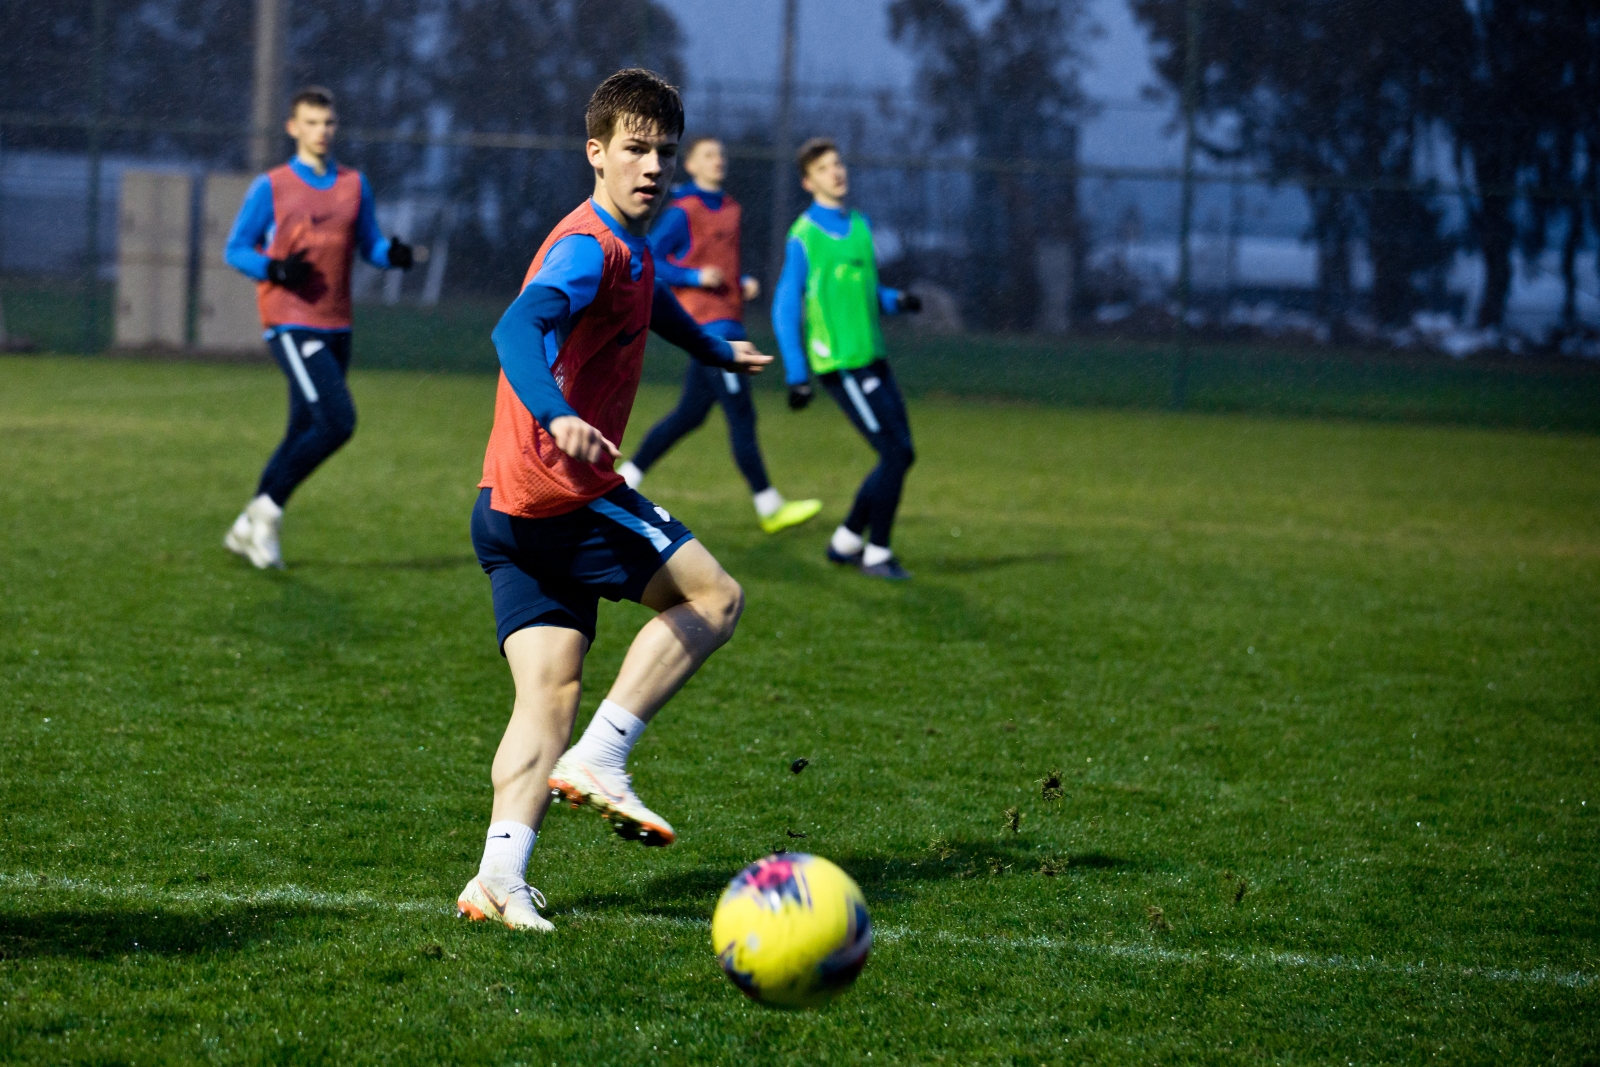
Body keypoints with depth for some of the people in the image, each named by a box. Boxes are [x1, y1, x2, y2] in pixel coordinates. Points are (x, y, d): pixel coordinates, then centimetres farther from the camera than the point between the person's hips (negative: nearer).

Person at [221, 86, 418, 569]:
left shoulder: (355, 185, 13)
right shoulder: (270, 187, 0)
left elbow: (370, 246, 15)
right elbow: (235, 250, 3)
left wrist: (395, 255, -8)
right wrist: (275, 269, -16)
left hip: (336, 328, 6)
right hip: (290, 324, -6)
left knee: (305, 432, 9)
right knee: (337, 422, -19)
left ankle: (249, 528, 21)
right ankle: (268, 509, -5)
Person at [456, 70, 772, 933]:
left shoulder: (628, 247, 19)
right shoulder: (588, 247, -13)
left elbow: (650, 301, 44)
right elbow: (517, 329, -32)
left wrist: (716, 351, 62)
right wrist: (556, 416, -50)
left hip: (508, 512, 9)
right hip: (564, 496, -9)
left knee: (547, 696, -1)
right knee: (713, 599, 3)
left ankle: (501, 875, -18)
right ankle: (598, 759, -4)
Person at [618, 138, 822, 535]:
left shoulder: (729, 209, 17)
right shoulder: (681, 212, -8)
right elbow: (649, 260, -9)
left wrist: (744, 283, 8)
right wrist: (696, 277, -19)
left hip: (729, 322, 9)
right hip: (707, 321, -9)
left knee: (690, 413, 12)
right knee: (741, 414, -9)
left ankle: (627, 477, 21)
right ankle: (768, 506, -6)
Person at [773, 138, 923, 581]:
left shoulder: (859, 226, 13)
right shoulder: (803, 237, -8)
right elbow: (785, 310, -8)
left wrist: (897, 300, 0)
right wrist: (797, 376, -12)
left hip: (872, 358, 7)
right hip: (839, 362, -7)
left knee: (900, 455, 7)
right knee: (896, 453, -10)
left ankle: (847, 541, 20)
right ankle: (877, 554, 2)